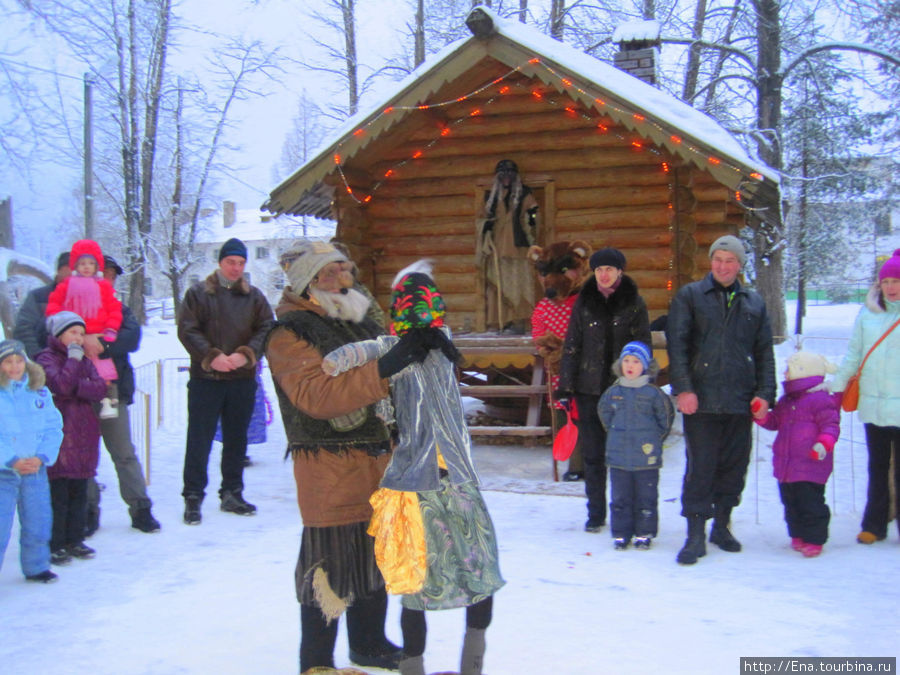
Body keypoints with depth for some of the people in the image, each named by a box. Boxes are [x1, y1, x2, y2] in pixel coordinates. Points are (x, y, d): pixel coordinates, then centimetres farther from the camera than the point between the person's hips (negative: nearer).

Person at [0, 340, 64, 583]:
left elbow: (53, 429, 3)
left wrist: (42, 457, -11)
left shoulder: (40, 392, 5)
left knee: (38, 521, 12)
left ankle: (36, 567, 30)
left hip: (36, 470, 3)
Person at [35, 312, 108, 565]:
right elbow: (61, 384, -21)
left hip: (83, 435, 6)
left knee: (79, 493, 11)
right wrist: (74, 358, -13)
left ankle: (74, 540, 20)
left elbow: (100, 388, 0)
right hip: (58, 436, -6)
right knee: (58, 493, -3)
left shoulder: (84, 360, 16)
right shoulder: (46, 358, -3)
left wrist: (75, 387, -15)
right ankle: (55, 546, 4)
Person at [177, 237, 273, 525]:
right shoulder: (198, 293, 1)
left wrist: (245, 354, -15)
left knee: (236, 439, 11)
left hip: (242, 379, 3)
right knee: (199, 440, -1)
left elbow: (266, 329, 1)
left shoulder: (254, 296, 8)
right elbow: (187, 330, -6)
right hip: (205, 379, -3)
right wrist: (211, 356, -18)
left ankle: (232, 494, 23)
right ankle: (192, 498, 7)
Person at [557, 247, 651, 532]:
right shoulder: (584, 302, 5)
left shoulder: (634, 303, 2)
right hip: (589, 389, 2)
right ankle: (595, 514, 17)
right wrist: (565, 388, 0)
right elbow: (571, 346, 5)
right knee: (592, 454, 6)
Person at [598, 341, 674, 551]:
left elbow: (666, 417, 6)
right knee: (620, 496, 8)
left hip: (646, 457, -2)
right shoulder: (613, 392, 3)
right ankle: (621, 534, 17)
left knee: (646, 496, 5)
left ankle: (644, 533, 16)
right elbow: (604, 413, 19)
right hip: (618, 456, 2)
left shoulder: (653, 393, -5)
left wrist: (655, 439, 8)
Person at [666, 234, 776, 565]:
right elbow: (676, 345, -3)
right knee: (700, 467, -5)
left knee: (734, 466, 10)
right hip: (701, 401, -3)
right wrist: (683, 388, -13)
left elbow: (765, 352, 14)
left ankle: (721, 525, 26)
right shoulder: (689, 296, 5)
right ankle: (696, 535, 0)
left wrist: (764, 394, 3)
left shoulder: (754, 303, 14)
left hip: (740, 402, 4)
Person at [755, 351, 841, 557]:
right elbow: (774, 421, 24)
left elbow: (831, 425, -11)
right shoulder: (785, 401, 16)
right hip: (785, 468, 8)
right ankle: (798, 535, 28)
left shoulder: (820, 400, -10)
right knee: (790, 503, 15)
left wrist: (824, 443, -27)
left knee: (810, 504, -3)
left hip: (810, 468, -8)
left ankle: (814, 539, 7)